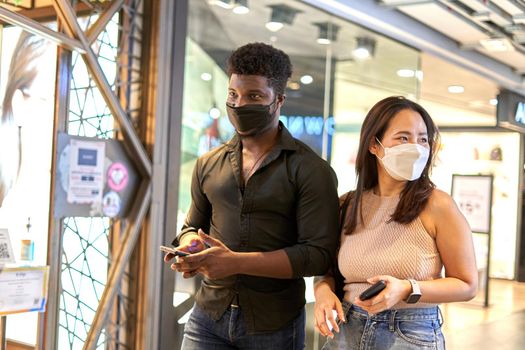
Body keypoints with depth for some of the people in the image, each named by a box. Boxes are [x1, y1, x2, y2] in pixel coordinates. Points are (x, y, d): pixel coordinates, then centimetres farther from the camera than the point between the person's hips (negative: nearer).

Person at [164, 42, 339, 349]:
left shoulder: (311, 170, -8)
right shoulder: (208, 165, 7)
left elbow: (319, 254, -15)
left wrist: (237, 262, -23)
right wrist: (190, 249, -6)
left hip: (274, 325, -3)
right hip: (208, 316, 4)